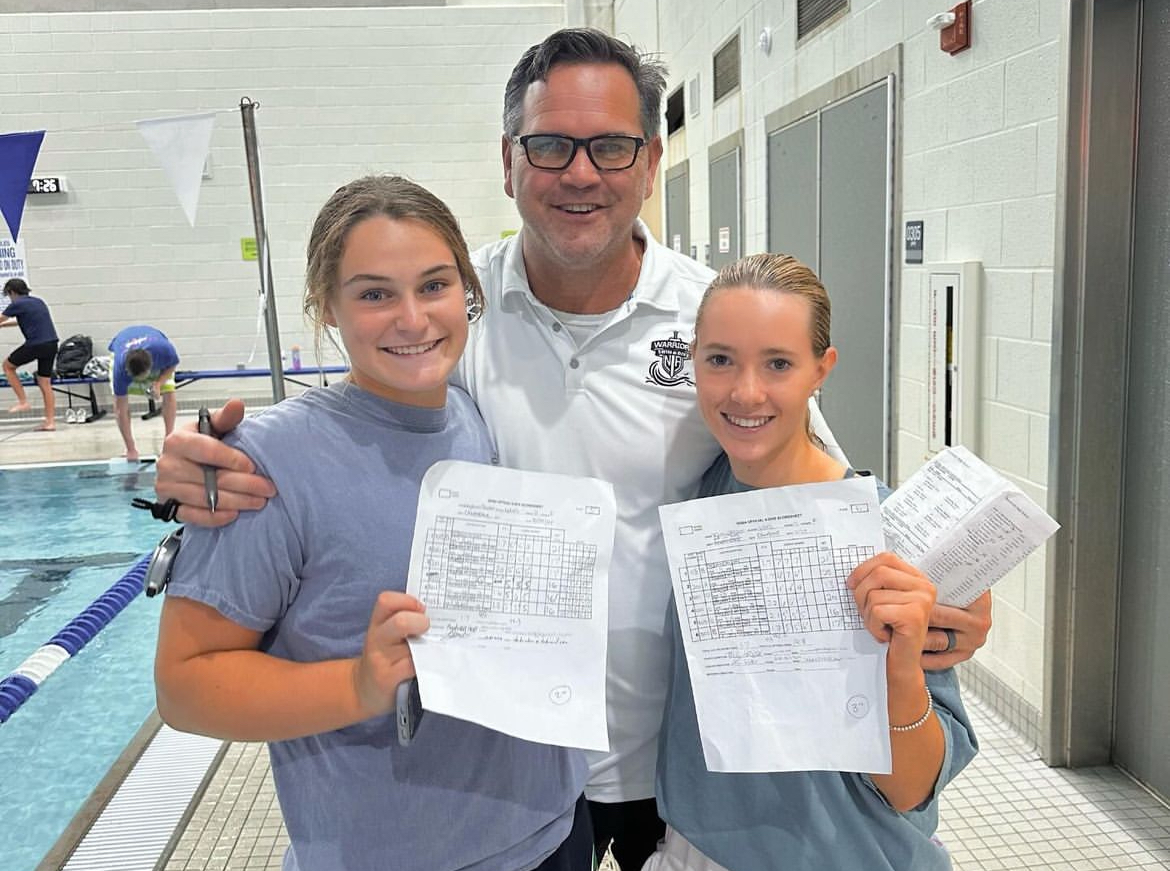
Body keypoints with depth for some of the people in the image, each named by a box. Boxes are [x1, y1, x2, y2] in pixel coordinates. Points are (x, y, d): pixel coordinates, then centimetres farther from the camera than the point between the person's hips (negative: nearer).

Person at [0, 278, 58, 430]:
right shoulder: (38, 301, 19)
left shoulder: (17, 304, -3)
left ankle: (23, 401, 13)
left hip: (36, 344, -7)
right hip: (52, 344, 7)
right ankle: (50, 422, 7)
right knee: (45, 383, 10)